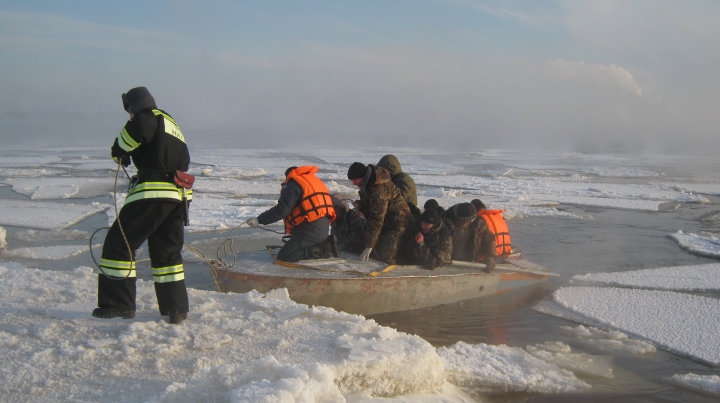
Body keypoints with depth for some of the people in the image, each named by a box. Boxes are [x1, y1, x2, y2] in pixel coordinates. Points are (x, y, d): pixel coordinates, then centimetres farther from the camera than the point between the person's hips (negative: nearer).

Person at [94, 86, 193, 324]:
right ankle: (177, 309, 13)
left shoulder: (151, 117, 0)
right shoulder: (174, 127, 27)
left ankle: (118, 304, 1)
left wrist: (119, 151, -5)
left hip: (152, 194, -9)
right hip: (178, 196, 9)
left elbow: (136, 129, -24)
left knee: (119, 243, 1)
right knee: (167, 252, 15)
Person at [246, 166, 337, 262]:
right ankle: (325, 246, 5)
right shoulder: (315, 180, 22)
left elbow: (282, 209, -18)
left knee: (284, 256, -10)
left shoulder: (292, 185, -5)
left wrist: (259, 220, -15)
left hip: (310, 230, -9)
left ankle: (322, 250, -14)